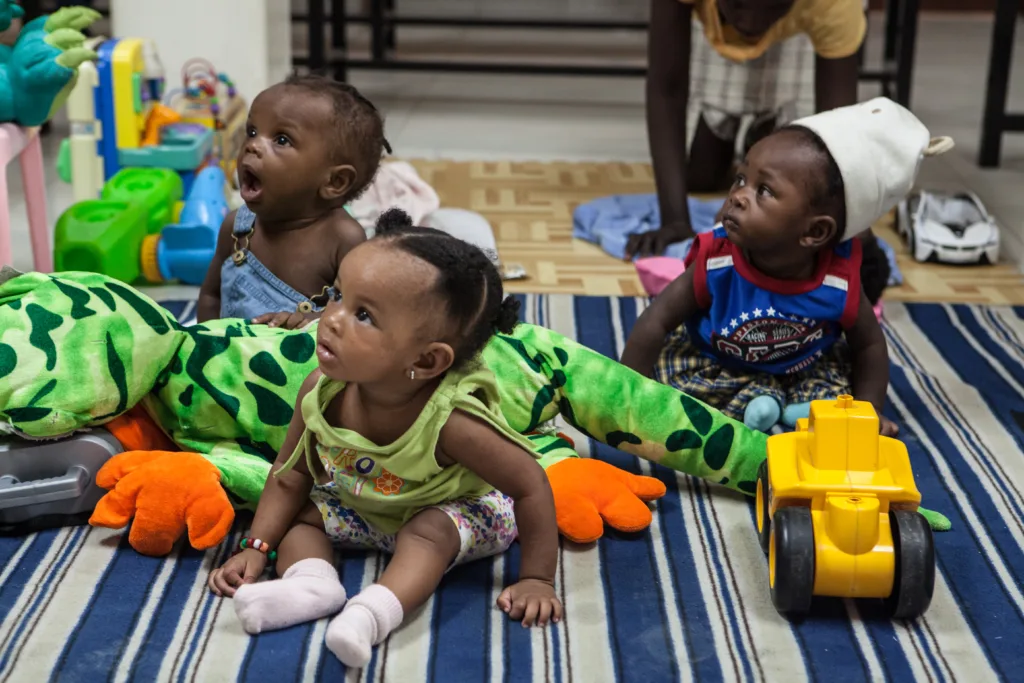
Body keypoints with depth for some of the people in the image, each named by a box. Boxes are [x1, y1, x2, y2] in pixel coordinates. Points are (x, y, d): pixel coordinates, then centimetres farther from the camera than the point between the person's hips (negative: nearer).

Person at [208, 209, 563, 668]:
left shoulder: (451, 420, -40)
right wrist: (257, 549, -14)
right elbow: (291, 475, -9)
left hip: (451, 509, -5)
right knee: (299, 513, -8)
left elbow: (531, 485, -29)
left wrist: (537, 579, -24)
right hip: (362, 506, 6)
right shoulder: (321, 391, -26)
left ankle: (373, 612, -44)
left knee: (430, 530, -34)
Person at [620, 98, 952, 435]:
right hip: (716, 363, 0)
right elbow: (658, 320, -22)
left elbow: (869, 345, -8)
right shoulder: (715, 262, -31)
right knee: (672, 357, -24)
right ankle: (753, 403, -19)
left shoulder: (840, 283, -29)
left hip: (802, 368, 0)